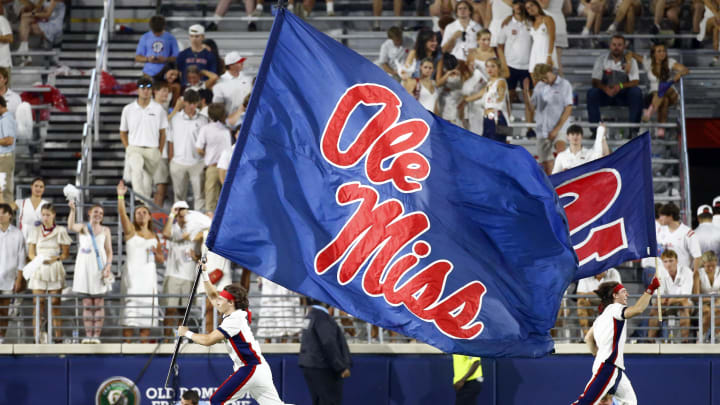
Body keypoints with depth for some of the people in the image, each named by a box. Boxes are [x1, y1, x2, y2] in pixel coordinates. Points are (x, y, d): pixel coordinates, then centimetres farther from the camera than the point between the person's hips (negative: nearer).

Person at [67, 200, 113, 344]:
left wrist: (108, 266, -10)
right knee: (87, 303, 1)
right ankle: (88, 335, 2)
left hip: (99, 267, 0)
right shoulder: (83, 228, 7)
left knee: (99, 303, -2)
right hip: (84, 267, 0)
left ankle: (96, 335, -2)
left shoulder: (105, 230, 10)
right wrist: (72, 210, -31)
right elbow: (71, 226, -16)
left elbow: (109, 251, 7)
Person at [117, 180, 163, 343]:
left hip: (148, 275, 4)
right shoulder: (131, 231, 4)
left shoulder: (154, 236, 16)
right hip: (132, 273, -4)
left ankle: (144, 344, 5)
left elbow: (161, 259, 20)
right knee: (130, 308, -9)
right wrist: (121, 196, -24)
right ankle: (126, 344, -8)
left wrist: (156, 253, -2)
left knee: (147, 311, 2)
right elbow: (122, 213, -12)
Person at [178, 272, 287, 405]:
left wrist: (187, 333, -3)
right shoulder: (237, 314, 12)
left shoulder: (234, 320, -15)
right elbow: (213, 295, 23)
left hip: (250, 369, -10)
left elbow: (208, 340, -17)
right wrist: (204, 273, 17)